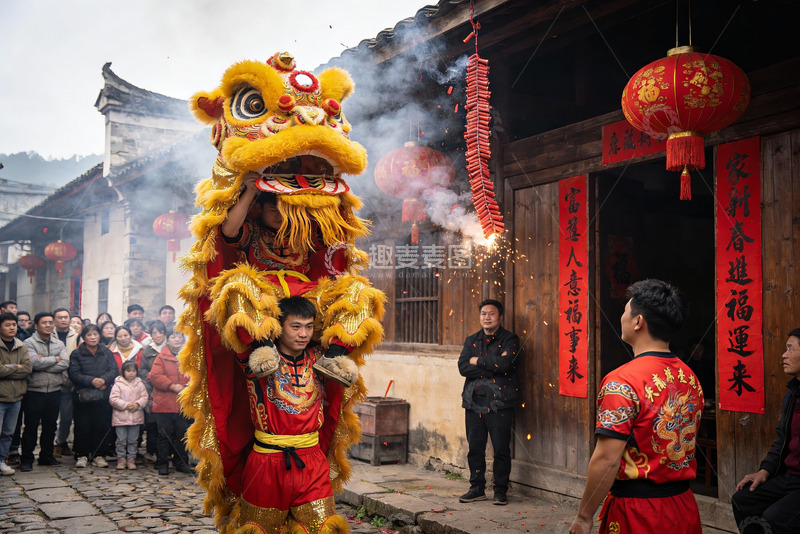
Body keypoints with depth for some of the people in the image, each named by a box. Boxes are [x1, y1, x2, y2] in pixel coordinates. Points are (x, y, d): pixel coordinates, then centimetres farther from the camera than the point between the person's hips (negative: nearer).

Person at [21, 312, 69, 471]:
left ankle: (46, 455, 24)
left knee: (50, 425, 12)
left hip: (54, 390, 4)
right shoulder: (29, 343, -4)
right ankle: (26, 459, 11)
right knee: (31, 426, 2)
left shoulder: (59, 344, 10)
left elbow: (65, 363, -5)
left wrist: (44, 362, -13)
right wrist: (55, 359, -7)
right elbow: (35, 362, -19)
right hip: (34, 391, -4)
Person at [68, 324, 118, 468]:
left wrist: (104, 379, -16)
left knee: (101, 427, 4)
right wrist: (91, 381, -18)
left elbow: (114, 370, 2)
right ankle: (82, 455, 13)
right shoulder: (77, 354, 3)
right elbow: (74, 374, -6)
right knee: (82, 427, 1)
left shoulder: (106, 352, 10)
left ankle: (98, 455, 14)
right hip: (83, 396, -2)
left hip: (103, 396, 2)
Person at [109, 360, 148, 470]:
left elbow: (144, 397, 5)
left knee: (133, 440, 8)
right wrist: (126, 405, -16)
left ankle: (131, 459, 16)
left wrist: (138, 404, -14)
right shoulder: (118, 384, -4)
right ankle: (121, 459, 13)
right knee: (121, 440, 3)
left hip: (136, 417, 3)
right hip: (121, 417, -3)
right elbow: (113, 399, -10)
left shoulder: (140, 384, 6)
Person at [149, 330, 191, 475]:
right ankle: (162, 464, 14)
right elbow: (155, 376, -8)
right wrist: (172, 386, -15)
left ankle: (181, 463, 19)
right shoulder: (161, 357, 1)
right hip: (165, 403, -3)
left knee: (182, 434, 8)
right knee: (165, 434, 4)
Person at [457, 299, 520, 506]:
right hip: (474, 401, 4)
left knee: (501, 449, 0)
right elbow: (463, 367, -1)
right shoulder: (471, 341, 14)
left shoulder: (509, 340, 0)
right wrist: (492, 369, -11)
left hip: (499, 403, -4)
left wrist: (478, 361, -6)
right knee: (474, 448, 7)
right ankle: (477, 488, 20)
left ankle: (500, 490, 13)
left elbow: (504, 364, -18)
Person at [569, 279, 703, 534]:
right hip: (684, 506, 7)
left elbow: (607, 460, -22)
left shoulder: (623, 381, -20)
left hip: (638, 512, -7)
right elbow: (684, 443, 12)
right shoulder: (690, 378, 2)